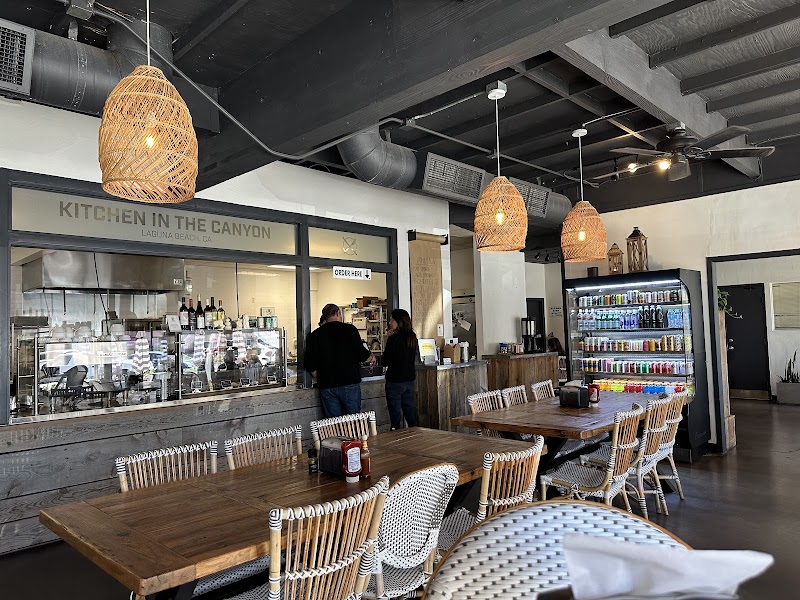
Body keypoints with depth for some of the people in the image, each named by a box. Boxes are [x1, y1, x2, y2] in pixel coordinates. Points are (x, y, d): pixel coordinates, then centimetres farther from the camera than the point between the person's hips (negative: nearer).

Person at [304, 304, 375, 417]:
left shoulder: (314, 335, 4)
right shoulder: (349, 329, -3)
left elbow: (310, 366, 2)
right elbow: (361, 354, -5)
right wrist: (371, 357, 15)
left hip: (327, 386, 2)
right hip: (350, 383, -2)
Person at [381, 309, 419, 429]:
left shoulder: (394, 339, -15)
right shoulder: (412, 337, 4)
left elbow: (384, 362, -11)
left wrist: (389, 339, -4)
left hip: (395, 382, -6)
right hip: (410, 381, 6)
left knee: (396, 420, 0)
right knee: (412, 418, 14)